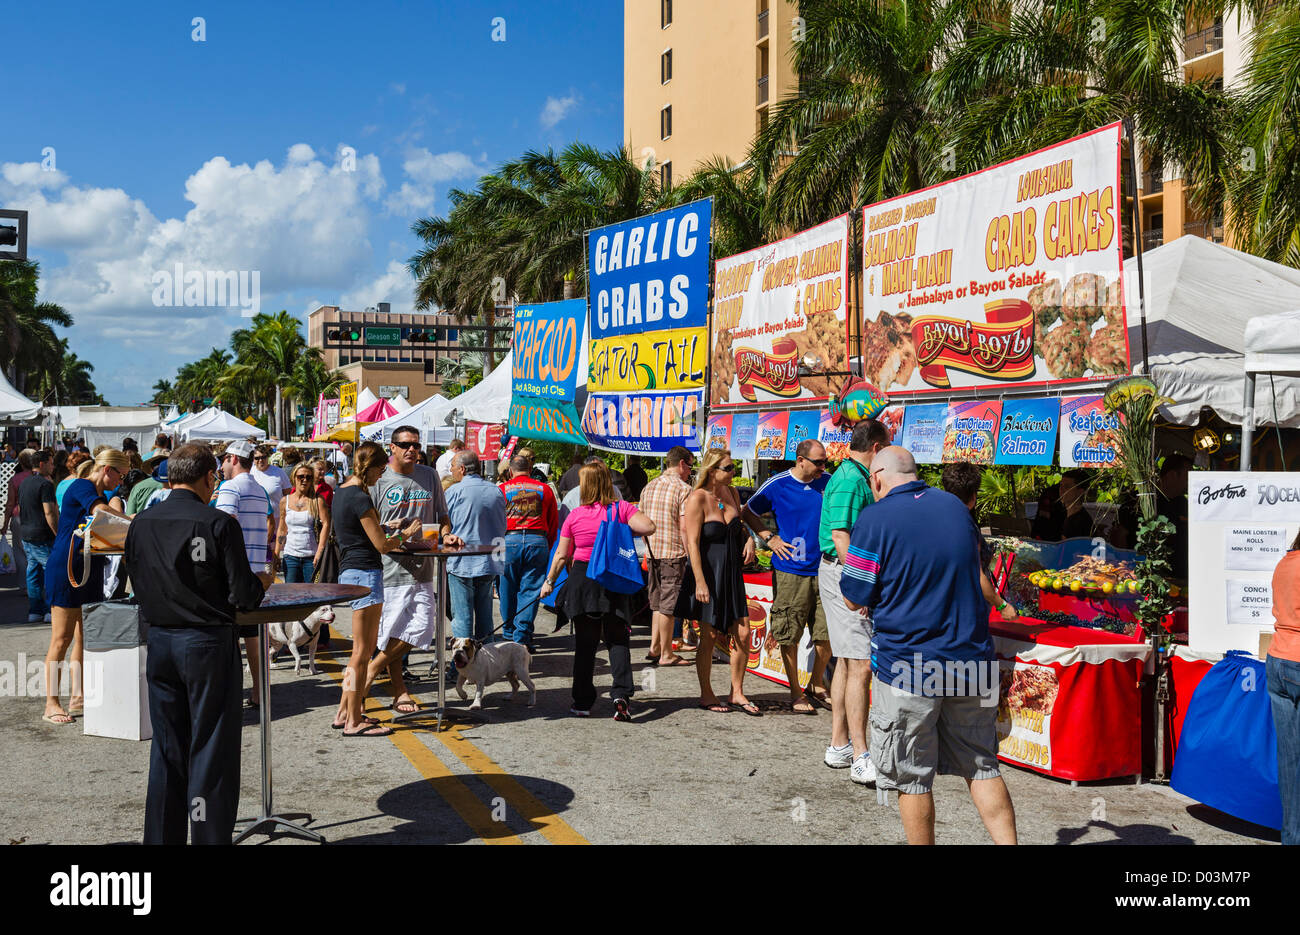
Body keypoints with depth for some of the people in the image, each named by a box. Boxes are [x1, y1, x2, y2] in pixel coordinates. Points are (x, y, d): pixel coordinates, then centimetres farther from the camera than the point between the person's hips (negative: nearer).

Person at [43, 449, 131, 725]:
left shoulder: (101, 494, 17)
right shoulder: (81, 487, -11)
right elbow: (101, 513, -29)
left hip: (90, 572, 9)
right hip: (66, 570, -9)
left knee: (84, 636, 10)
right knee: (62, 638, -5)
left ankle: (78, 697, 16)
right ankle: (51, 703, 1)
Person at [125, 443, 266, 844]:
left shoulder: (141, 523, 1)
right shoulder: (219, 524, -15)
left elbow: (138, 585, 10)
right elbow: (243, 596, -15)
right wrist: (262, 581, 6)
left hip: (160, 642, 5)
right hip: (208, 644, -5)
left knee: (166, 750, 16)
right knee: (211, 750, 4)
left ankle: (162, 836, 23)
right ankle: (210, 836, 8)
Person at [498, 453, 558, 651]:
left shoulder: (501, 489, 6)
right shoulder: (545, 490, 11)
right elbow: (554, 524, 13)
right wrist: (547, 549, 22)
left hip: (509, 541, -1)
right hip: (538, 542, 1)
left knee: (507, 590, 11)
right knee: (530, 590, 4)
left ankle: (509, 635, 20)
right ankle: (522, 637, 0)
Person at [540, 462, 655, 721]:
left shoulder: (575, 516, -1)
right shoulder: (621, 508, -4)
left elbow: (561, 556, 4)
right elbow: (649, 527, -17)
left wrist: (549, 581, 19)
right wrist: (627, 529, 5)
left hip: (582, 579, 0)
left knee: (584, 643, 8)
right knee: (618, 639, 6)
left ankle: (582, 702, 12)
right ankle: (621, 695, -11)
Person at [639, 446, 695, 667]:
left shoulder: (649, 487, 12)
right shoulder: (683, 489, -10)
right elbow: (685, 526, -15)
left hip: (653, 552, 7)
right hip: (674, 552, -7)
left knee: (657, 603, 17)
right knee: (668, 604, -2)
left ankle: (654, 648, 18)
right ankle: (666, 654, 3)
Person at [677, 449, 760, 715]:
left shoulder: (731, 493, 9)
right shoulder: (697, 499, -12)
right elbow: (692, 543, -15)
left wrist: (749, 539, 2)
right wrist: (700, 582, -20)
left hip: (732, 573, 6)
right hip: (708, 573, -6)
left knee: (743, 635, 3)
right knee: (708, 637, 3)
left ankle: (737, 694, 17)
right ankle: (706, 695, 18)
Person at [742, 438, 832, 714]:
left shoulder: (828, 483, 6)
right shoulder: (777, 485, -4)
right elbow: (748, 512, 9)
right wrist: (770, 538, -2)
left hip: (823, 569, 3)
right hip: (790, 571, -3)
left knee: (827, 633, 5)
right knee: (789, 636, 1)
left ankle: (817, 686, 25)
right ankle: (796, 694, 15)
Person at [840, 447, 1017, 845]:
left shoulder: (875, 519, -12)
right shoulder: (957, 507, 7)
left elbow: (854, 599, -7)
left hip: (908, 666, -5)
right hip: (970, 658, 5)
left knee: (912, 778, 8)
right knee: (982, 767, 14)